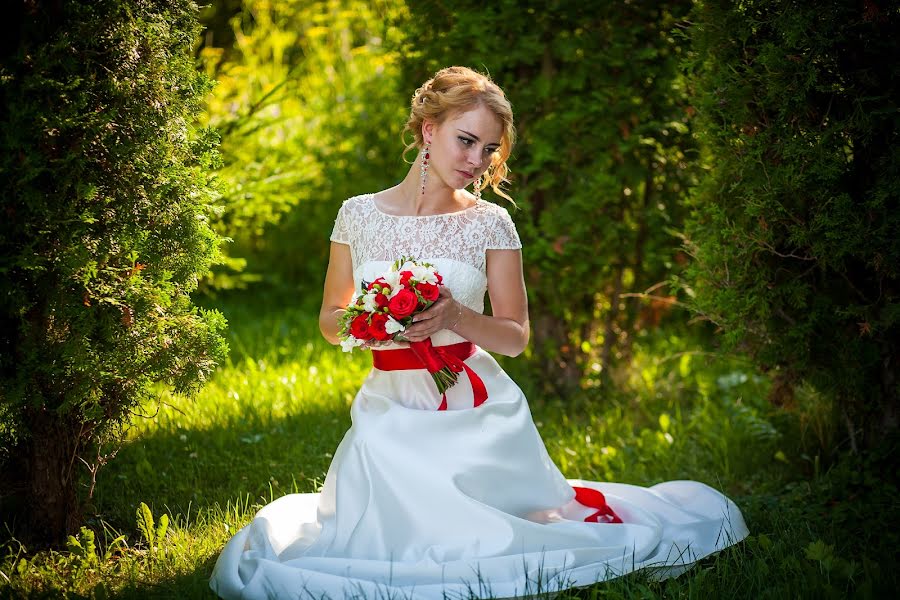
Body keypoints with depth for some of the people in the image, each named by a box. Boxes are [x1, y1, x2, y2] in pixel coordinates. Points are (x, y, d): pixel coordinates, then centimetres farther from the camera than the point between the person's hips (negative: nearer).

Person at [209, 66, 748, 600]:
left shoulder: (491, 224, -2)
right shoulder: (359, 214, 1)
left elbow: (516, 336, 0)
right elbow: (330, 321, 9)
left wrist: (455, 318, -19)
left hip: (476, 414, -1)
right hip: (390, 409, 1)